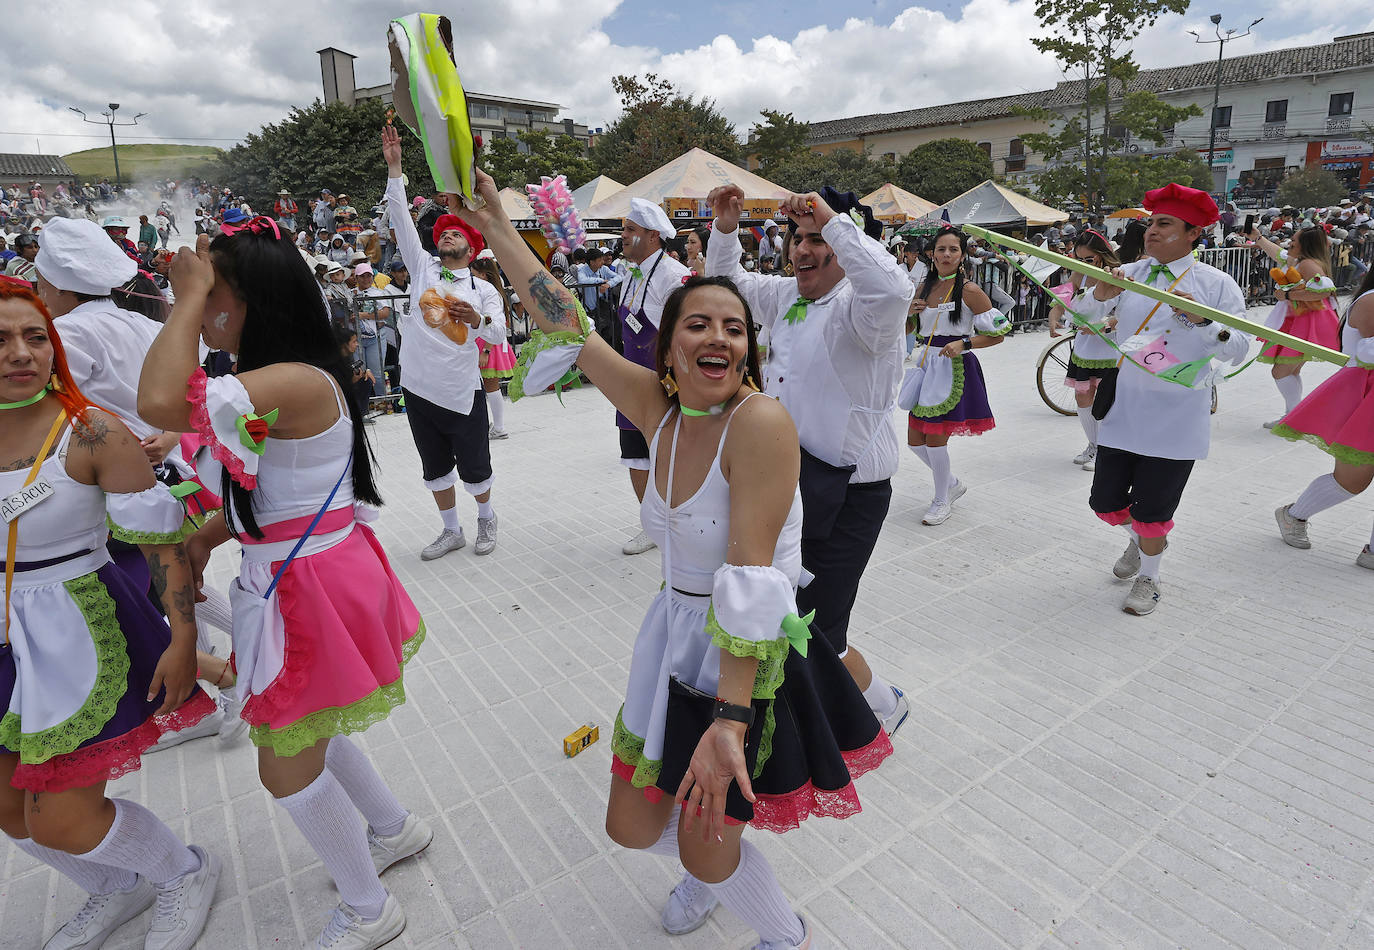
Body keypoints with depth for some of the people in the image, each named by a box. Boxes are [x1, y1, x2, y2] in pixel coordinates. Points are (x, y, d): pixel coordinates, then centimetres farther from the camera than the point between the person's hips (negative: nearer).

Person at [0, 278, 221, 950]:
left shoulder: (92, 433, -16)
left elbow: (159, 539, -15)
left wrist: (183, 637, -16)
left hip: (81, 634, -6)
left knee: (61, 820, -2)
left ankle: (187, 873, 27)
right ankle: (118, 891, 44)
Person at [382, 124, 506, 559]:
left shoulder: (483, 290, 0)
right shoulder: (422, 267, 7)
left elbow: (499, 334, -13)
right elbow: (401, 219, 2)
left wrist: (478, 320, -34)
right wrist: (394, 166, -4)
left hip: (463, 394, -3)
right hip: (420, 390, 3)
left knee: (474, 467, 8)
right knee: (435, 468, 13)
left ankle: (486, 519, 34)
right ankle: (451, 531, 30)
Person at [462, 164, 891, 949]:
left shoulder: (761, 423, -22)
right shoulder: (661, 409, -4)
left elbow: (750, 579, -27)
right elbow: (568, 325, 3)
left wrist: (730, 716, -30)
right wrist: (495, 225, 8)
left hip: (749, 655, -6)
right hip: (676, 631, 6)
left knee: (707, 849, 7)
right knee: (632, 827, 16)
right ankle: (711, 869, 52)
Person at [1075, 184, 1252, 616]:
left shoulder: (1216, 284, -2)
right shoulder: (1127, 275, 5)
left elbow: (1239, 350, -7)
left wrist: (1202, 321, -22)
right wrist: (1100, 296, -18)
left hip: (1178, 415, -3)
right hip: (1124, 408, 3)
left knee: (1152, 508, 2)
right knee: (1106, 501, 9)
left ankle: (1148, 578, 27)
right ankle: (1140, 541, 42)